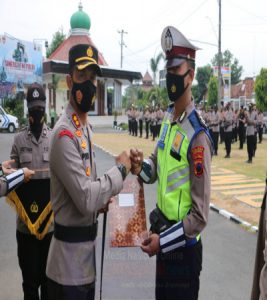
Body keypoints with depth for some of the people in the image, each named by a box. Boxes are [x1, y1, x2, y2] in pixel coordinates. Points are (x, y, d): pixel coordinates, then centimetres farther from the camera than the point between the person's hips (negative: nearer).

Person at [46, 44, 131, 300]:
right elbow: (86, 199, -26)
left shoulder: (85, 126, 10)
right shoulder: (64, 133, -22)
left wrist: (103, 198, 1)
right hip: (69, 261, -9)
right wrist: (120, 170, -15)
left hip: (87, 249, 9)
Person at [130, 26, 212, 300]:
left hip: (183, 246, -8)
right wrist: (141, 167, -6)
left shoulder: (198, 136, -25)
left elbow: (200, 216, -23)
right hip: (162, 237, 8)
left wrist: (164, 241, -20)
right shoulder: (167, 117, 1)